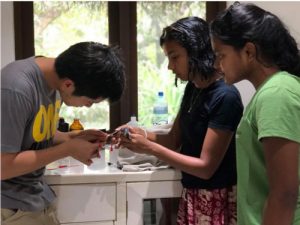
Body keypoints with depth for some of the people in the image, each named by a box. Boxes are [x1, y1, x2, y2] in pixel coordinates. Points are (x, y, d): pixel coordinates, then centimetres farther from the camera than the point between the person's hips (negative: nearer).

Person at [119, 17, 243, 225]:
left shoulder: (225, 97, -21)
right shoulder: (193, 88, 4)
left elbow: (206, 167, -21)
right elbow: (174, 139, 10)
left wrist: (149, 148, -23)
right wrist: (142, 134, -8)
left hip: (216, 200, -7)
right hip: (191, 195, 7)